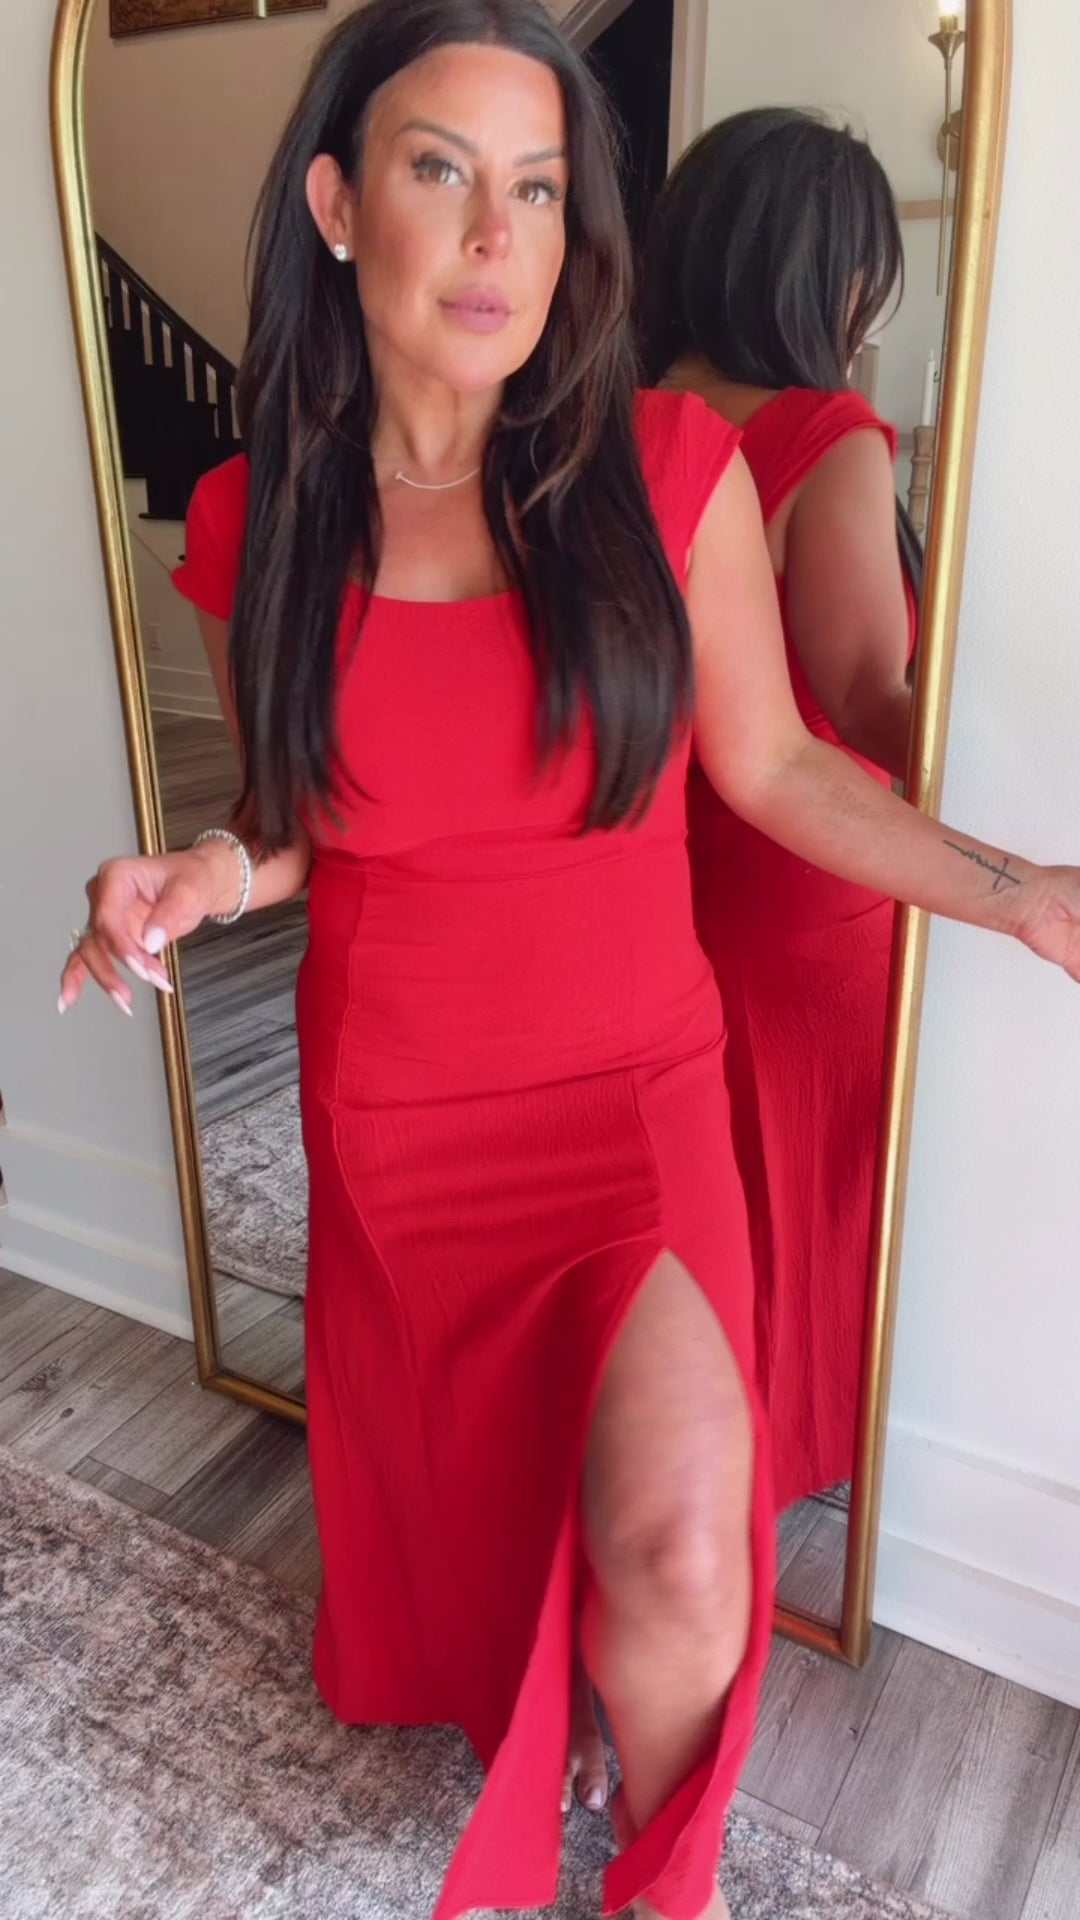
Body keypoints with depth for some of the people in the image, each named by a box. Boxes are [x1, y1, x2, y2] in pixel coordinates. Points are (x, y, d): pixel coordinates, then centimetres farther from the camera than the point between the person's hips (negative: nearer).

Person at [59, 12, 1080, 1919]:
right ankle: (492, 1717, 57)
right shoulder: (257, 519, -4)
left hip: (632, 1097, -1)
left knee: (674, 1556, -14)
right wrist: (213, 874, -13)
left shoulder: (671, 469, -9)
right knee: (449, 1475, 20)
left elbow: (771, 767, -1)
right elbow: (296, 814, 8)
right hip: (390, 1117, 2)